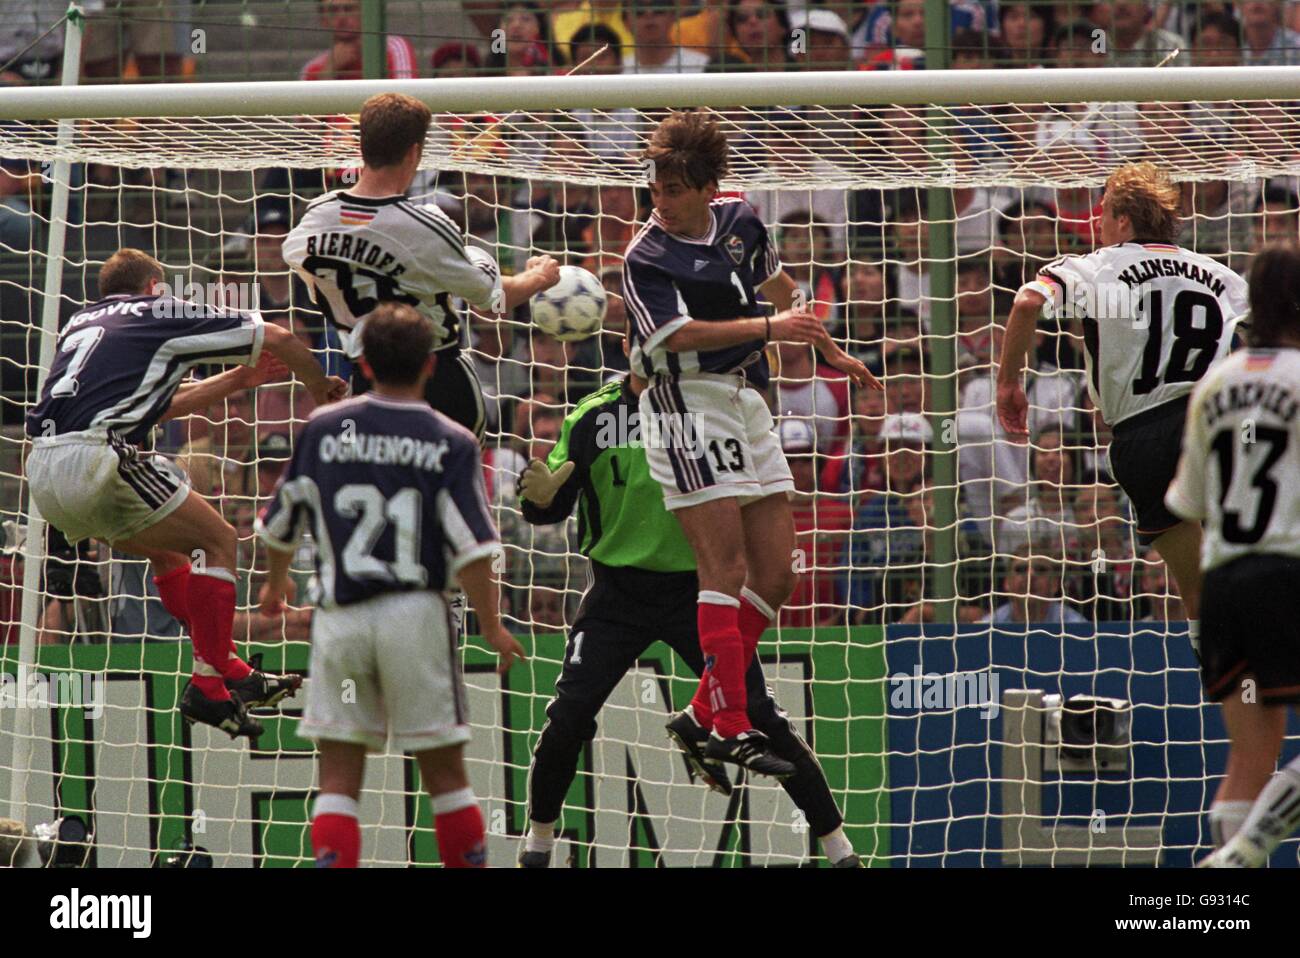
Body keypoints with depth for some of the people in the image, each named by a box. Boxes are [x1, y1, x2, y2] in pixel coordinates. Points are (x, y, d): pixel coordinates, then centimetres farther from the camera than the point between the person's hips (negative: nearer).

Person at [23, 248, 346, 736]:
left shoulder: (81, 320, 28)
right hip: (97, 455, -7)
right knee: (218, 540, 6)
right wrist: (319, 384, 33)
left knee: (168, 548, 26)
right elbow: (277, 338, 15)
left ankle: (233, 673, 26)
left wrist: (233, 382, 41)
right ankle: (207, 687, 0)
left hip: (42, 467, 7)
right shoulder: (162, 312, 11)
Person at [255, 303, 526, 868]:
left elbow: (280, 523, 12)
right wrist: (491, 627, -2)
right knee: (444, 771, 8)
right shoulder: (450, 444, -4)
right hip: (415, 613, -1)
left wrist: (275, 581, 31)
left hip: (340, 615, 1)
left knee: (339, 775, 4)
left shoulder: (323, 429, 2)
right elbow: (471, 547, -11)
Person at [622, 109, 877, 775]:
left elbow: (777, 286, 27)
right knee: (725, 568, -14)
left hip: (746, 401, 7)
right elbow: (680, 334, -22)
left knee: (774, 575, 4)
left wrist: (826, 349, 35)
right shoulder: (646, 258, -11)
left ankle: (704, 713, 11)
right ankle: (729, 728, -15)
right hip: (688, 404, -7)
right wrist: (769, 328, -25)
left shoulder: (738, 221, 9)